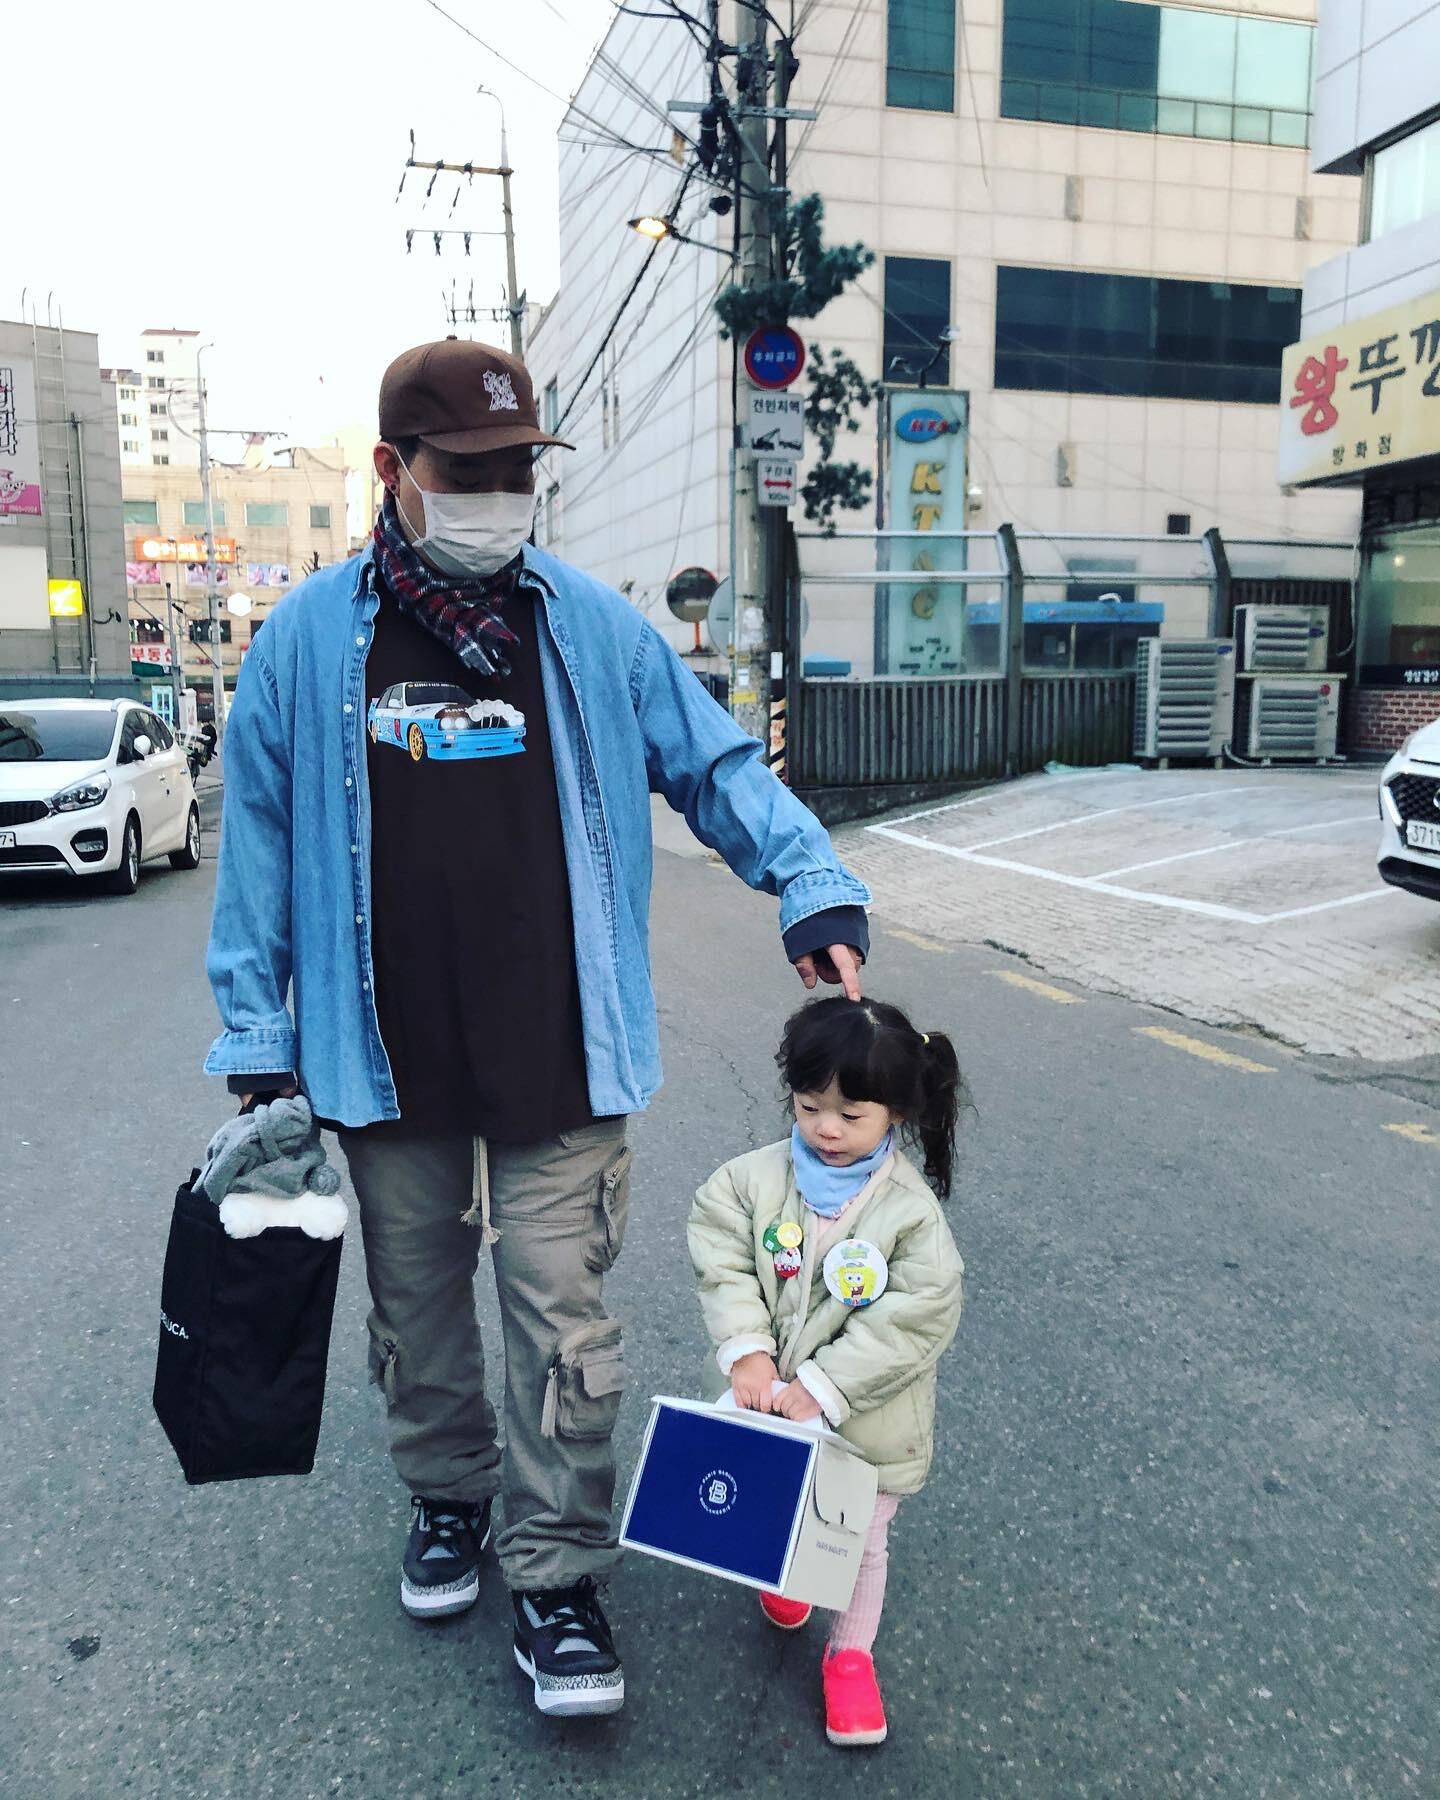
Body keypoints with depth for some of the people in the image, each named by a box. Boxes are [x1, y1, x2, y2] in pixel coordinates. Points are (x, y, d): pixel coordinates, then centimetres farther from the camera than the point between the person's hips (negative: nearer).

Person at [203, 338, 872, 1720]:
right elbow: (260, 842, 5)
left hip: (559, 1059, -1)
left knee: (561, 1316, 3)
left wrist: (813, 885, -11)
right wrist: (257, 1034, 4)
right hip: (384, 1062, 2)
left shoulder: (596, 627, 0)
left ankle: (556, 1580, 21)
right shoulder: (308, 637, 1)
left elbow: (717, 768, 4)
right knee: (417, 1303, 19)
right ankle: (448, 1501, 44)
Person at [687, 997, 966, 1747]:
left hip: (864, 1421, -2)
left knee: (860, 1541, 16)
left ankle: (851, 1653, 41)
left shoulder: (911, 1211, -20)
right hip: (766, 1404, 3)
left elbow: (917, 1318, -22)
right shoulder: (752, 1180, -14)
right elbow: (720, 1266, -12)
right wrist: (747, 1351, -24)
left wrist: (821, 1387, -24)